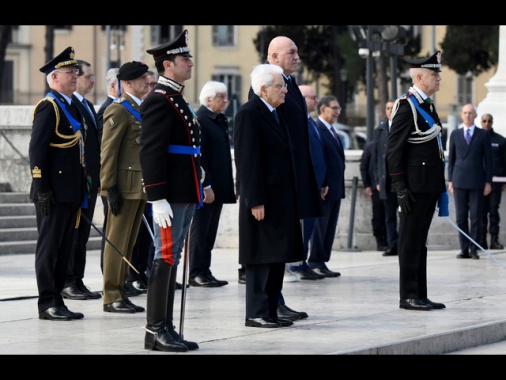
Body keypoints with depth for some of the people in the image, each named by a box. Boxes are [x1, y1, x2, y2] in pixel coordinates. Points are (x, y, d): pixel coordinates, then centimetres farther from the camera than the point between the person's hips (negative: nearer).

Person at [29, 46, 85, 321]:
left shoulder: (71, 107, 18)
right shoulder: (48, 106, -10)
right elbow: (36, 149, -16)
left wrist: (81, 191, 19)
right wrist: (41, 189, -20)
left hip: (70, 192, 9)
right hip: (54, 192, -9)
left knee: (64, 248, 10)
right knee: (49, 247, -4)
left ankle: (56, 299, 15)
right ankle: (47, 303, -1)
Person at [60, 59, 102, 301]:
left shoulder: (88, 106, 18)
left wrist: (98, 179, 17)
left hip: (89, 180, 9)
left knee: (82, 234, 10)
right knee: (70, 233, -4)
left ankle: (77, 281, 14)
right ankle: (66, 283, 0)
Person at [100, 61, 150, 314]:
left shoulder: (142, 109, 18)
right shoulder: (119, 110, -10)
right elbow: (108, 151, -14)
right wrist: (111, 188, -19)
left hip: (140, 187, 9)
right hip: (125, 187, -9)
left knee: (128, 242, 11)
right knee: (117, 242, -4)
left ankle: (119, 293, 17)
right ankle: (112, 297, -1)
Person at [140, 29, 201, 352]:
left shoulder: (178, 100, 19)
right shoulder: (159, 100, -12)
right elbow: (151, 152, -18)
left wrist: (199, 189, 23)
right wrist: (158, 199, -23)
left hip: (185, 196, 10)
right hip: (171, 197, -10)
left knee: (172, 261, 10)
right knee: (165, 259, -7)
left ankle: (166, 328, 13)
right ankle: (156, 330, -4)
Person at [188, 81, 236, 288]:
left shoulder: (220, 119, 16)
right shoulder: (199, 120, -12)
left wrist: (228, 185, 16)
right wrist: (205, 186, -20)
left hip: (218, 185, 9)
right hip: (206, 187, -9)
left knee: (210, 232, 10)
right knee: (200, 230, -3)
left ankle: (204, 271, 14)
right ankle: (197, 273, 1)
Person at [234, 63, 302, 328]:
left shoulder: (274, 113, 16)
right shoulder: (248, 114, -12)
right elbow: (247, 161, -17)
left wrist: (290, 199, 17)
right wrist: (255, 201, -21)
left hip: (281, 199, 9)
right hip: (262, 200, -9)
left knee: (277, 257, 10)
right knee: (261, 258, -6)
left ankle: (271, 311, 16)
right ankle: (256, 314, -2)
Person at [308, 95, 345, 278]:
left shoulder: (332, 132, 18)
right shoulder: (316, 130, -13)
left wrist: (339, 187, 15)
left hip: (335, 189, 9)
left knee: (329, 229, 9)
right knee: (320, 227, -4)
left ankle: (321, 264, 13)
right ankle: (316, 263, 2)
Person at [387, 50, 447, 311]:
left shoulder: (428, 106, 16)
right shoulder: (406, 106, -12)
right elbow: (393, 150, -15)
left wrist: (441, 187, 18)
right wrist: (400, 188, -18)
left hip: (429, 186, 9)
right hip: (415, 186, -9)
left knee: (420, 241, 11)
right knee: (410, 241, -3)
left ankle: (420, 296, 15)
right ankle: (408, 296, 2)